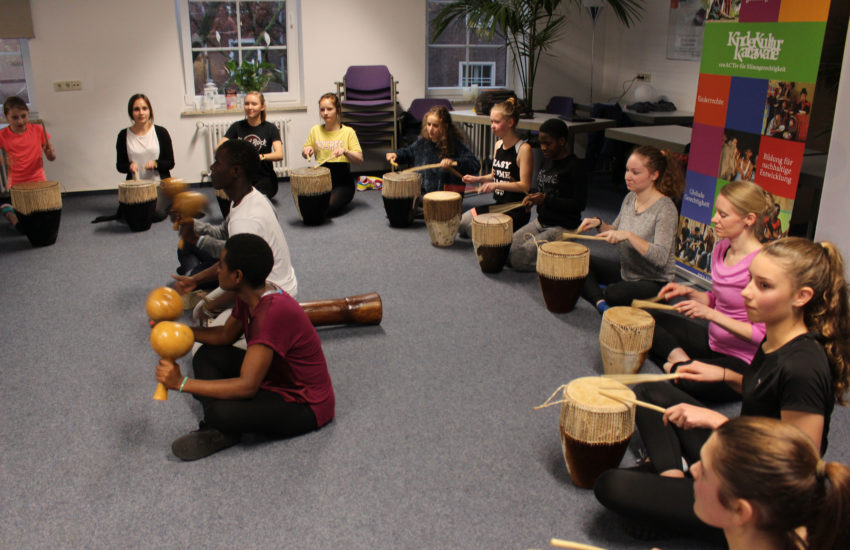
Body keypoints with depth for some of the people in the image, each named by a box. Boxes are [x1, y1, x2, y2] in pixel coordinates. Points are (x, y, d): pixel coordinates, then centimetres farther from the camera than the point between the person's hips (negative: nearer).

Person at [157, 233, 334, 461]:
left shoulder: (274, 313, -33)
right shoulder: (252, 295, -3)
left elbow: (246, 386, -34)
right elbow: (226, 335, 15)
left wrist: (182, 383, -31)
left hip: (305, 406, -10)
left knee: (219, 412, -33)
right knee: (206, 355, 9)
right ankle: (219, 430, -8)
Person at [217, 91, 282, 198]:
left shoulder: (270, 128, 4)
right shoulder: (237, 127, 10)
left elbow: (279, 155, -12)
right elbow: (218, 148, 1)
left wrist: (260, 157, -31)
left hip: (264, 177, -2)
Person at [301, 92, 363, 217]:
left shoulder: (348, 131, -2)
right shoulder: (315, 130, 7)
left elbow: (360, 159, -8)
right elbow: (305, 154, 19)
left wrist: (345, 151, -25)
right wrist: (307, 151, -5)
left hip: (342, 180, -3)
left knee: (329, 207, -28)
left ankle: (342, 198, 6)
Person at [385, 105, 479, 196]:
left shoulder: (456, 144, -10)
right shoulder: (422, 142, 8)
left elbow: (476, 166, -20)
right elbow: (408, 152, 30)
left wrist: (453, 162, -33)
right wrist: (396, 155, 10)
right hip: (422, 193, 5)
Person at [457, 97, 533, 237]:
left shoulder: (523, 149, -16)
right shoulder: (498, 145, 8)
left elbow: (525, 186, -18)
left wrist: (496, 185, -25)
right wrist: (478, 179, 2)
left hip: (515, 209, -8)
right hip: (496, 203, 8)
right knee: (460, 224, 1)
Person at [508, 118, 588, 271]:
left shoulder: (575, 166, -15)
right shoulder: (547, 160, 9)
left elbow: (579, 204, -18)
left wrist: (546, 200, -24)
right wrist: (534, 198, -1)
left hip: (563, 228, -8)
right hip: (540, 221, 9)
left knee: (518, 260, -18)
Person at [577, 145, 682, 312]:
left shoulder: (665, 209, -21)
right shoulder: (630, 198, 1)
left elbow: (661, 258, -30)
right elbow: (615, 233, 14)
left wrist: (629, 235, -36)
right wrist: (599, 224, -6)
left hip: (654, 281, -9)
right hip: (625, 271, 9)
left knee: (614, 294, -36)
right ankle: (601, 303, -15)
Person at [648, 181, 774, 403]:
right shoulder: (721, 249, 2)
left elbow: (762, 334, -23)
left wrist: (710, 314, -26)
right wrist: (689, 292, -1)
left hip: (743, 361, -9)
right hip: (713, 341, 9)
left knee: (687, 380, -35)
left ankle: (678, 365, -3)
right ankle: (682, 360, -8)